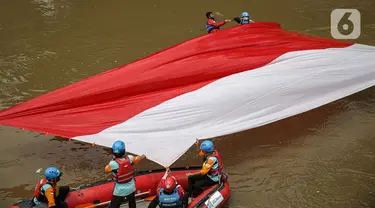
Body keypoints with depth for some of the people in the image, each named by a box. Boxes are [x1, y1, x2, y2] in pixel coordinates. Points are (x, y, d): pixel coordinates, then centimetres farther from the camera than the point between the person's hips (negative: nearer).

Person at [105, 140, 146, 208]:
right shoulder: (129, 158, -18)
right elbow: (137, 159, 5)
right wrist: (142, 157, 28)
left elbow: (106, 169, -7)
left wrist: (113, 160, -2)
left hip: (120, 190, -4)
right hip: (131, 188, 4)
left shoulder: (113, 163, -29)